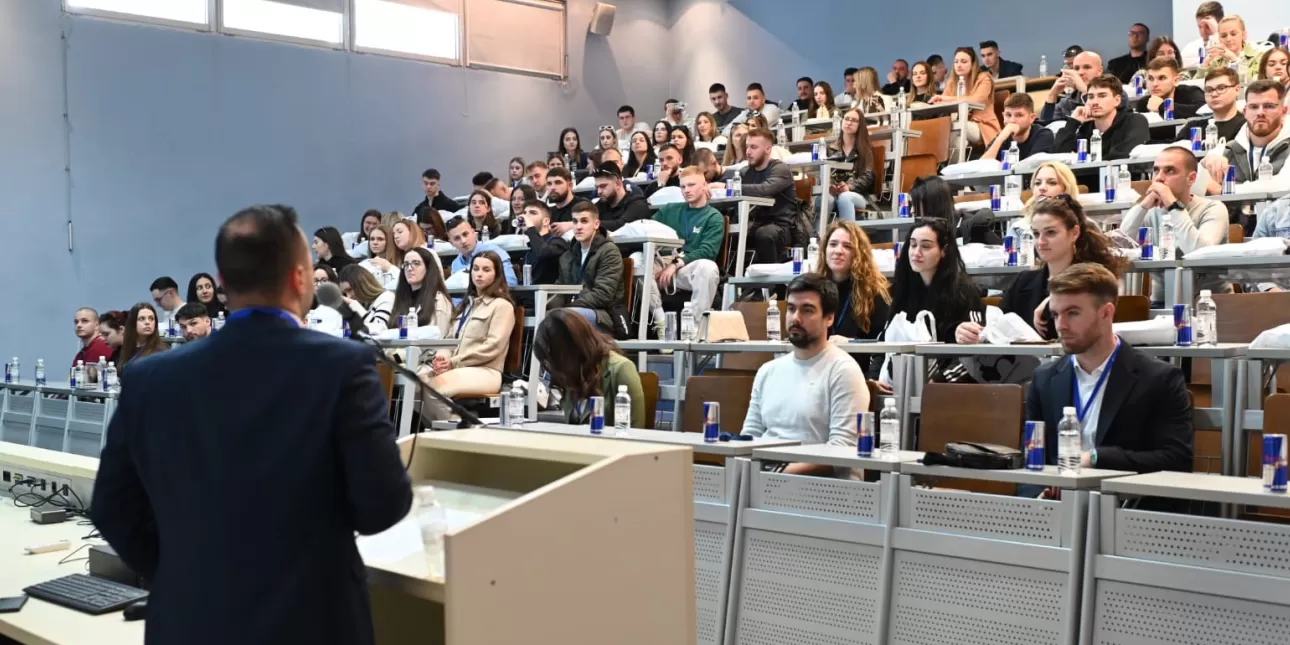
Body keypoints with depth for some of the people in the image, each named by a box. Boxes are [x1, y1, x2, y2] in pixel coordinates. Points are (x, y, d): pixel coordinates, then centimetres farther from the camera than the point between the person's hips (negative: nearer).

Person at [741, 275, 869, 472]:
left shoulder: (843, 370, -4)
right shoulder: (767, 371, 17)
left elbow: (842, 451, -12)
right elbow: (750, 436, 17)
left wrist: (786, 472, -22)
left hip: (818, 481, -6)